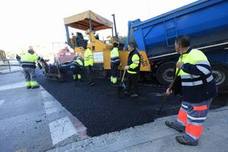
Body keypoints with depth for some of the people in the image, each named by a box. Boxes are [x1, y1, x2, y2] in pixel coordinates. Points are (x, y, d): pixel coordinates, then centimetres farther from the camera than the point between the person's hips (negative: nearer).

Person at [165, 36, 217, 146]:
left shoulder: (196, 54, -25)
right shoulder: (182, 57, 6)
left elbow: (205, 70, -40)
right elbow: (179, 77, 12)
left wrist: (184, 66, -32)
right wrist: (172, 88, 9)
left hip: (202, 94, -9)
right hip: (190, 92, 10)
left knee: (195, 117, 6)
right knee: (185, 108, 25)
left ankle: (191, 138, 25)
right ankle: (180, 125, 46)